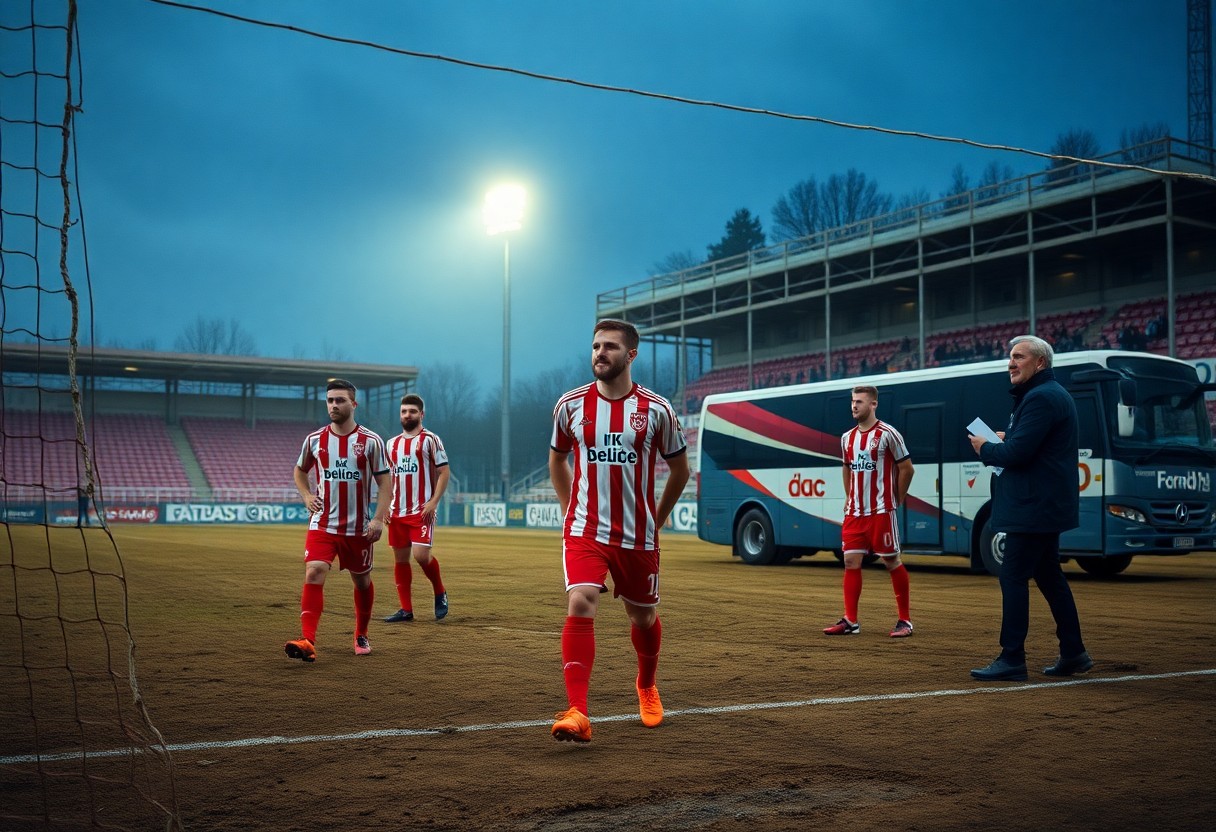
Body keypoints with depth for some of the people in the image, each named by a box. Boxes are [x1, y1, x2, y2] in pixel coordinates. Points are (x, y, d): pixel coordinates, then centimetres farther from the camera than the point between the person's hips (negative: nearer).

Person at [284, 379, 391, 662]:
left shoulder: (371, 441, -4)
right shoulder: (314, 439, 2)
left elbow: (385, 481, -2)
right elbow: (300, 471, 19)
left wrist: (379, 518, -13)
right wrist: (307, 496, 1)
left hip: (359, 528, 0)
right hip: (322, 525, 1)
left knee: (362, 581, 13)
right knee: (313, 574, -18)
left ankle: (361, 635, 34)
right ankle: (308, 642, -25)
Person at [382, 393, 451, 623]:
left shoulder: (430, 440, -2)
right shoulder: (393, 443, 15)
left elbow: (444, 471, -6)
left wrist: (434, 501, -15)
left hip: (422, 510, -6)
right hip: (397, 511, 6)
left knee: (421, 554, -16)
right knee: (400, 559, 5)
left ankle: (440, 593, 9)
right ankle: (406, 609, 11)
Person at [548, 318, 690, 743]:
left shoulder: (656, 409, -5)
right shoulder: (570, 404, -1)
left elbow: (679, 469, 9)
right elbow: (557, 460, 17)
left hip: (637, 536, 1)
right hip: (585, 531, 0)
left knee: (644, 616, 15)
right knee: (580, 605, -21)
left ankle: (646, 686, 45)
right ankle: (577, 713, -21)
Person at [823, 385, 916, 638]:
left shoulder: (888, 434, -9)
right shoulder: (847, 437, 10)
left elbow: (907, 469, -5)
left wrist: (896, 500, -1)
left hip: (880, 511, -6)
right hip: (854, 512, 6)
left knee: (892, 562, 1)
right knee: (851, 561, 2)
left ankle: (905, 620, 10)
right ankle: (850, 621, 7)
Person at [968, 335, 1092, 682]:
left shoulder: (1040, 398, -17)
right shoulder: (1051, 394, 17)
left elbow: (1017, 454, -23)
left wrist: (986, 448, -5)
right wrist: (1005, 439, 9)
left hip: (1034, 507, -11)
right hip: (1046, 506, 11)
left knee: (1013, 577, -7)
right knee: (1049, 575, 16)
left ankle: (1012, 660, -5)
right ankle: (1073, 653, 22)